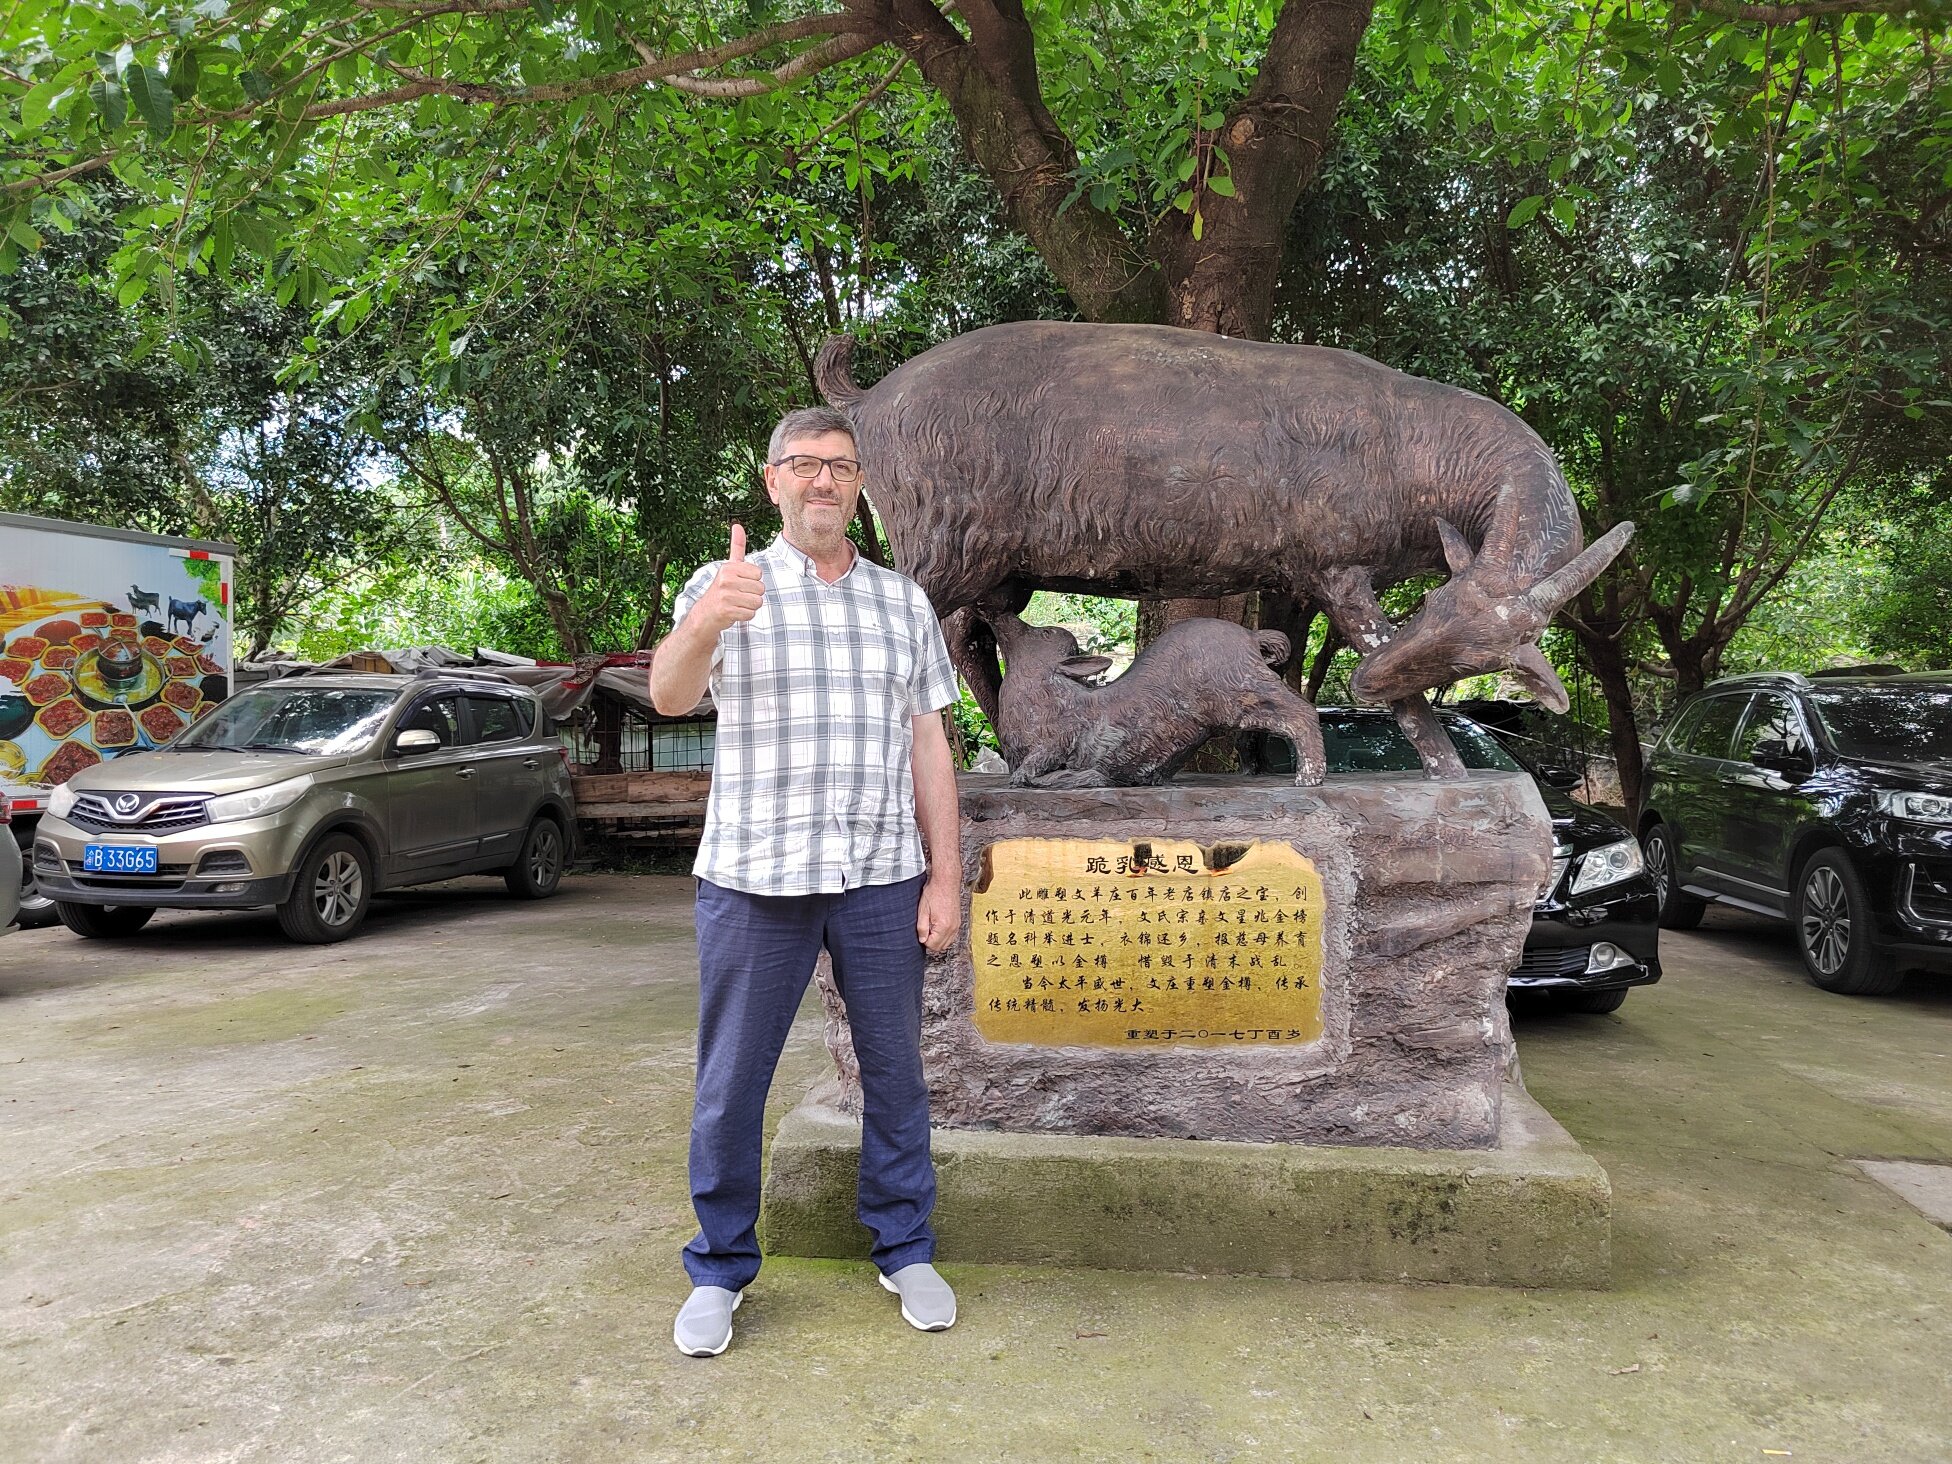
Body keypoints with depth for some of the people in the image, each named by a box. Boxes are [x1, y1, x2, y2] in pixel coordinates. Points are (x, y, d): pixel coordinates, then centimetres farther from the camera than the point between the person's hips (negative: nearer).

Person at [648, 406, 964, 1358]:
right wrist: (704, 625, -39)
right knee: (731, 1084, 6)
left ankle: (906, 1252, 27)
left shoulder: (903, 602, 11)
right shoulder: (726, 586, 2)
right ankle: (720, 1270, 23)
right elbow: (669, 695, -16)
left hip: (882, 877, 2)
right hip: (754, 877, -2)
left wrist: (946, 876, 3)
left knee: (894, 1071, 10)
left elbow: (928, 746, 10)